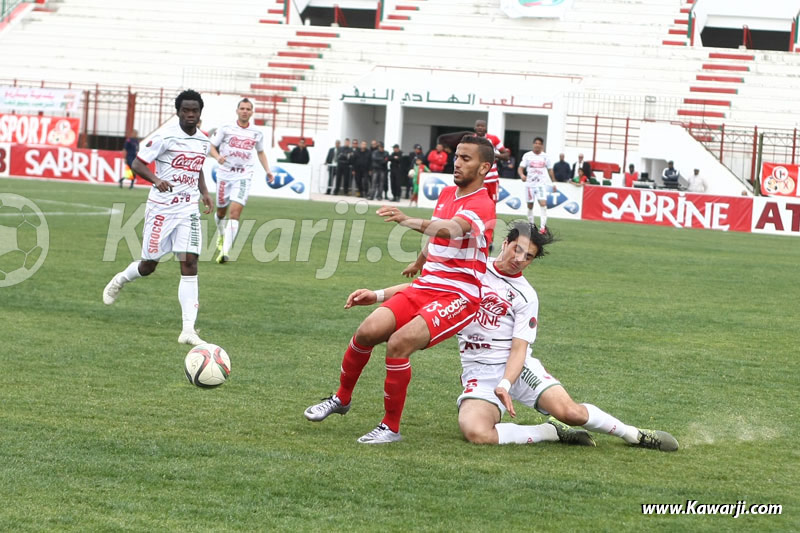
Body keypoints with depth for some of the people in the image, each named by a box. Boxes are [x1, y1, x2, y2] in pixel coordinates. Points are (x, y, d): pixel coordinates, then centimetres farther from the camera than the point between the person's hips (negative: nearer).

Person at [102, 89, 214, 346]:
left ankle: (188, 329, -13)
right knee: (149, 265, 5)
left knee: (190, 264, -9)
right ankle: (120, 280, 42)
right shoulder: (165, 136, -12)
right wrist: (156, 179, -29)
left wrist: (204, 193, 11)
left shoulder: (203, 140, 8)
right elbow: (137, 164, -11)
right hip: (161, 208, -4)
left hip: (188, 210, 4)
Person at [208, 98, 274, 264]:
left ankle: (225, 251, -23)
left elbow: (260, 152, 22)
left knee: (235, 212, -17)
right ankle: (221, 236, 46)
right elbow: (212, 147, 2)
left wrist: (267, 170, 12)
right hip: (225, 174, 0)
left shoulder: (257, 133, 6)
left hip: (243, 176, 0)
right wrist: (218, 157, -19)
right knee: (221, 211, 13)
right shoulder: (225, 128, -1)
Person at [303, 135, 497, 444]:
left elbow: (450, 229, -38)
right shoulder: (446, 194, 12)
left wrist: (408, 221, -54)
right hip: (425, 287, 8)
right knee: (368, 331, -10)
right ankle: (342, 398, 16)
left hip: (458, 296, -7)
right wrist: (419, 262, 49)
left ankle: (391, 427, -12)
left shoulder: (481, 205, -16)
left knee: (398, 343, -26)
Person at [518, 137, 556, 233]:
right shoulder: (527, 155, 1)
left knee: (543, 203, -16)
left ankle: (543, 226, -18)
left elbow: (550, 170, 14)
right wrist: (522, 175, -26)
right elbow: (520, 168, -5)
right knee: (530, 205, 7)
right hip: (530, 183, 1)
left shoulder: (545, 156, 5)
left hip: (541, 184, 0)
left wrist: (554, 183, 13)